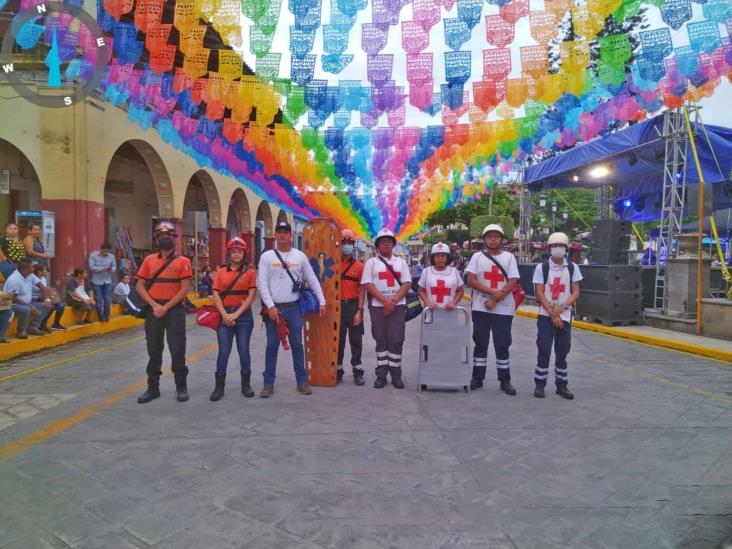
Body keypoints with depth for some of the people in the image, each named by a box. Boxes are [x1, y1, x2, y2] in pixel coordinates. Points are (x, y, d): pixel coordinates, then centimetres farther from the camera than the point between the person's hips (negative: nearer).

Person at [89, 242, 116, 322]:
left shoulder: (111, 256, 1)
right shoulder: (93, 255, -5)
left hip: (108, 281, 2)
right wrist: (102, 269, -24)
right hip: (96, 281, -2)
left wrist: (111, 270, -19)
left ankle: (106, 316, 17)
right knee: (98, 300, 2)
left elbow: (114, 267, 5)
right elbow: (91, 267, -11)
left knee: (107, 299, 2)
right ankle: (100, 317, 13)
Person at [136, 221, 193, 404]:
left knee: (177, 351, 0)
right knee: (154, 351, 11)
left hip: (175, 311, -3)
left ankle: (181, 388, 11)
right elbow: (140, 287, 5)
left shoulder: (183, 261, -1)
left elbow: (184, 289, -7)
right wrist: (155, 305, -9)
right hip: (153, 311, 3)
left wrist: (166, 307, -13)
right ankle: (153, 388, 21)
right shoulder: (149, 260, 9)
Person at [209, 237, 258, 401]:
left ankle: (246, 384, 16)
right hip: (224, 315, 1)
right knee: (223, 351, 2)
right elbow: (216, 295, 2)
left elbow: (251, 296, -5)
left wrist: (236, 314, -12)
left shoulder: (250, 272, 3)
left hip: (244, 315, -1)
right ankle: (219, 387, 10)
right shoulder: (221, 272, 8)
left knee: (243, 350, 4)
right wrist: (225, 314, -11)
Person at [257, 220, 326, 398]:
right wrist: (270, 306, -14)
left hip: (294, 307, 1)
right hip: (273, 308, -1)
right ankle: (269, 384, 15)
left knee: (297, 345, 8)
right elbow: (261, 283, -6)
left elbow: (312, 280, 7)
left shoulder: (300, 256, 5)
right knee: (272, 346, 6)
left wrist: (322, 301, 2)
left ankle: (302, 381, 18)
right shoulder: (267, 256, -1)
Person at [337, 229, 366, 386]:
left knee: (356, 340, 4)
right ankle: (338, 371, 18)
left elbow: (362, 290, -1)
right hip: (337, 306, 1)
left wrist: (359, 311, -8)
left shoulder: (359, 266, 1)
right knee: (338, 340, 8)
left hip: (353, 306, -1)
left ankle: (358, 372, 13)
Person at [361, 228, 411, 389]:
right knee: (381, 341, 4)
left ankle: (396, 375, 9)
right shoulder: (371, 262, 5)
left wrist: (394, 301, -11)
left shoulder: (401, 262, 11)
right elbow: (368, 284, -4)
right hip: (378, 307, -1)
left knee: (396, 341, 0)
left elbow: (406, 283, 4)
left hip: (398, 306, 1)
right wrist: (385, 301, -13)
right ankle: (381, 375, 12)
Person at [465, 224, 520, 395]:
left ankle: (505, 380, 13)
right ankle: (477, 377, 17)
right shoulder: (477, 257, 4)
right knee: (480, 343, 8)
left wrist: (494, 301, -13)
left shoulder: (509, 257, 4)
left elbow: (512, 283, -4)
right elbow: (470, 280, -5)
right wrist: (492, 291, -15)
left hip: (503, 309, 0)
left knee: (502, 344, 5)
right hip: (481, 308, 0)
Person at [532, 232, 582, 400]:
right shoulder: (542, 267, -2)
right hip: (546, 315, -2)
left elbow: (576, 293, 1)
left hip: (564, 316, 2)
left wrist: (560, 308, -13)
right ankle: (540, 385, 6)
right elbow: (539, 293, -5)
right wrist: (552, 314, -11)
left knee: (562, 352, 8)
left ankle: (561, 385, 17)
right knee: (544, 350, -3)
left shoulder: (572, 268, 4)